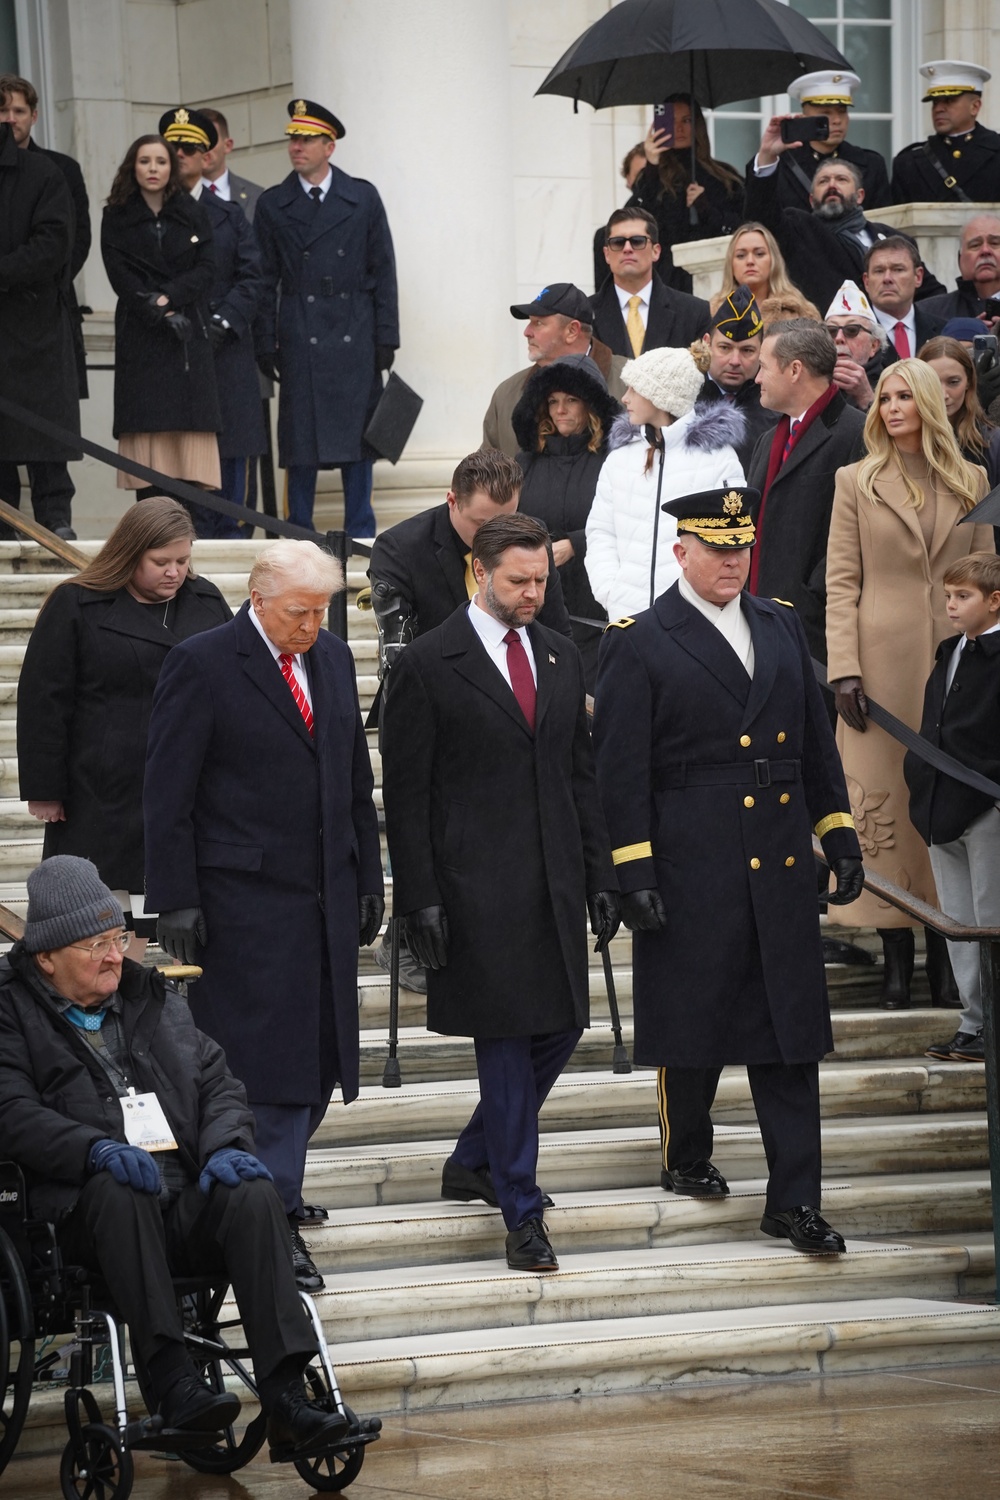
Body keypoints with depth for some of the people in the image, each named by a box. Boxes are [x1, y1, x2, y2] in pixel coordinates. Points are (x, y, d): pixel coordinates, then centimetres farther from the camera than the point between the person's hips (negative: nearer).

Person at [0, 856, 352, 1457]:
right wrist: (96, 1149, -25)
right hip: (87, 1216, -4)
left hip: (189, 1201, 4)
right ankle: (173, 1382, -41)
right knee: (117, 1187, -37)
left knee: (253, 1193, -27)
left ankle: (286, 1397, -36)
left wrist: (226, 1147, -4)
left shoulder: (155, 998, 23)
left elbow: (218, 1082, 18)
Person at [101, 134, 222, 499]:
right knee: (146, 426, -7)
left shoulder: (193, 214, 11)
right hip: (139, 336, -1)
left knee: (191, 428, -7)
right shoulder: (116, 219, 7)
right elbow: (120, 277, -2)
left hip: (189, 335, 1)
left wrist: (169, 297, -13)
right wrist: (159, 315, -13)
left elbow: (206, 269, 2)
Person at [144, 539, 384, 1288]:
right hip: (245, 897, -6)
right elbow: (167, 795, -9)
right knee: (265, 1057, -7)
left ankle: (274, 1187, 24)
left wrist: (368, 880, 14)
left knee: (317, 1055, 9)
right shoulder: (202, 665, -9)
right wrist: (176, 901, -12)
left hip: (326, 894, 7)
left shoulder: (333, 657, 11)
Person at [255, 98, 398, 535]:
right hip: (299, 341, 0)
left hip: (354, 338, 0)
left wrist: (386, 337, 0)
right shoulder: (272, 205, 6)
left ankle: (360, 533, 11)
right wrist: (265, 346, -1)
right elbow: (266, 280, 6)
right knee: (300, 439, -1)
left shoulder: (363, 197, 6)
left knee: (357, 434, 3)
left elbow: (383, 271, 5)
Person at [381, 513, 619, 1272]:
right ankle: (521, 1211, 6)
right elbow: (405, 793, -6)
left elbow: (582, 775, 16)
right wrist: (420, 900, -11)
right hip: (477, 888, -6)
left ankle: (473, 1162, 29)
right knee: (506, 1040, -3)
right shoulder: (430, 663, -6)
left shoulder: (562, 658, 12)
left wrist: (600, 877, 10)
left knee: (560, 1028, 9)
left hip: (554, 881, 6)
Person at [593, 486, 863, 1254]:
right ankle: (686, 1158, 29)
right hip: (692, 869, -4)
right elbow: (622, 770, -7)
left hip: (782, 864, 4)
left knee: (792, 1029, 2)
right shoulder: (638, 643, -5)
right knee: (693, 1023, 7)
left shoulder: (782, 625, 11)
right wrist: (635, 872, -12)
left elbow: (816, 738, 16)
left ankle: (794, 1199, 5)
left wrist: (840, 832, 11)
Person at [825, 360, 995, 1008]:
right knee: (885, 798, -2)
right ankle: (896, 954, 3)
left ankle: (946, 953, 7)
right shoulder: (858, 482, 5)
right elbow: (840, 582, 1)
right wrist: (844, 670, -8)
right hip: (883, 659, -2)